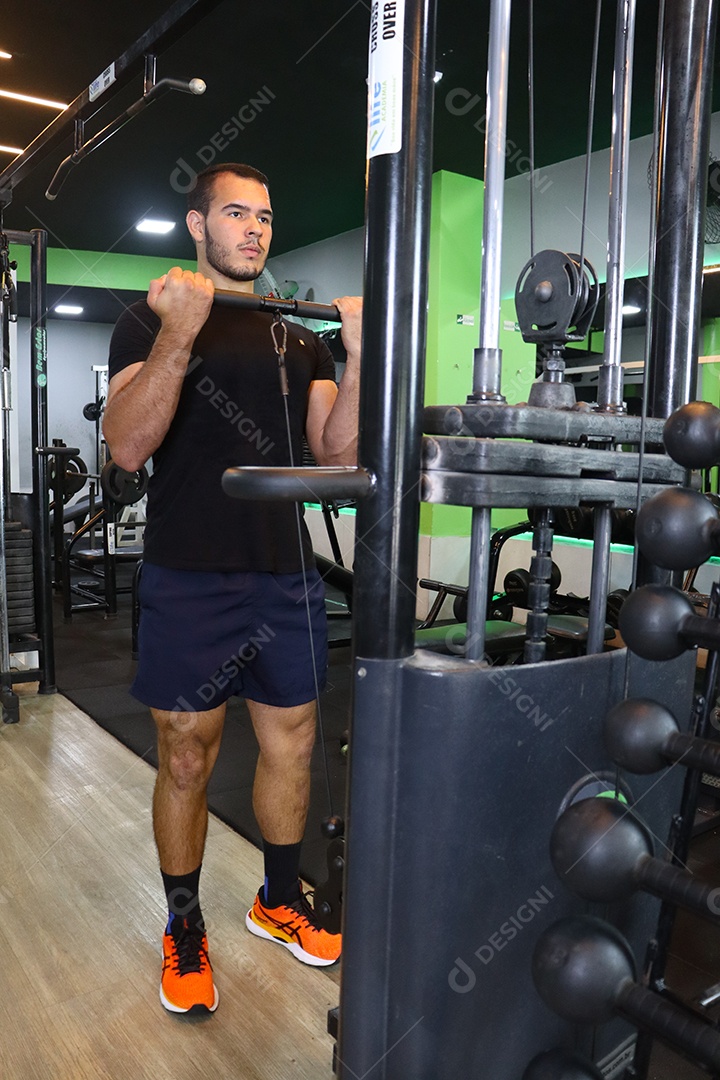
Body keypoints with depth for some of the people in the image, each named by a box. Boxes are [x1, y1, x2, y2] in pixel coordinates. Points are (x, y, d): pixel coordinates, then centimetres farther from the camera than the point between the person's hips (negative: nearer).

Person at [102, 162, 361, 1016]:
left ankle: (279, 900, 37)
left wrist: (359, 353, -8)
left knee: (291, 746, 14)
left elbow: (338, 452, 4)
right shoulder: (153, 318, -1)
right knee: (187, 759, 6)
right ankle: (185, 930, 29)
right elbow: (128, 446, -15)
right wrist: (180, 335, -25)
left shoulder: (301, 334, 13)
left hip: (286, 577, 5)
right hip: (191, 582, -4)